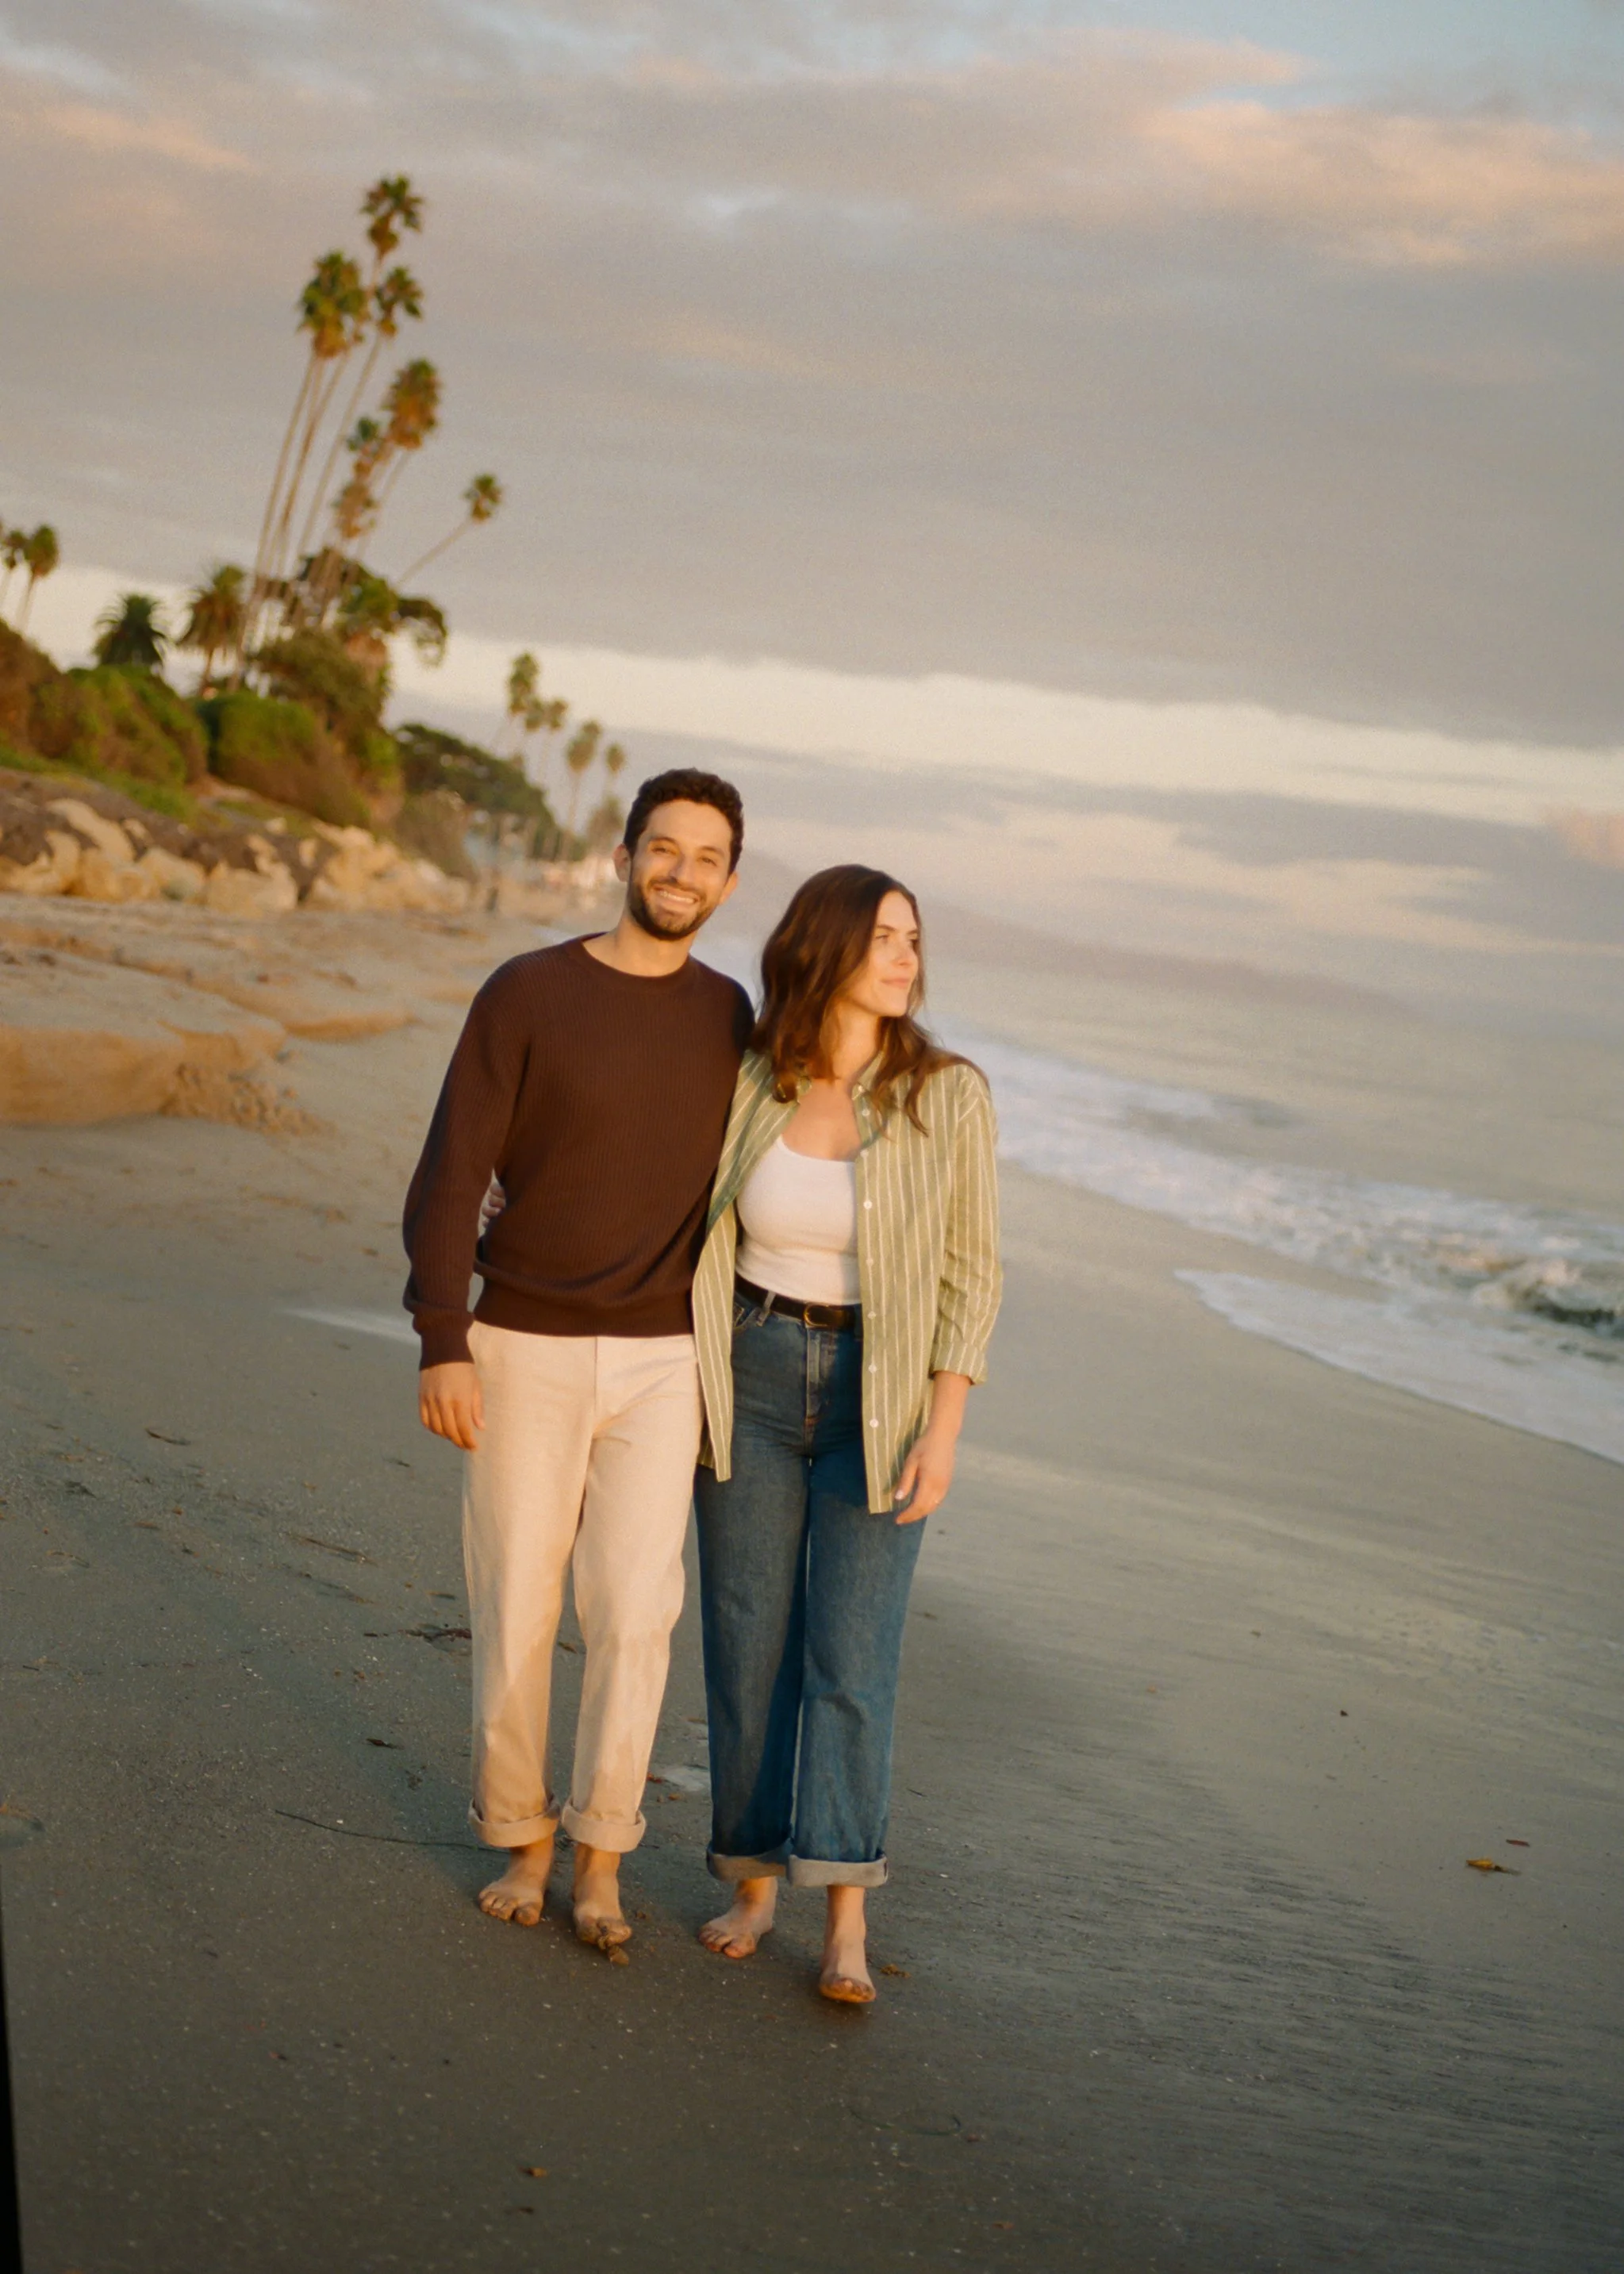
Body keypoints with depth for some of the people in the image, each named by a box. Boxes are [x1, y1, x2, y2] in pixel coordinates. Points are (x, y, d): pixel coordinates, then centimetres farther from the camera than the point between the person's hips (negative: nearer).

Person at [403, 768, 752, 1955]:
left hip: (661, 1364, 2)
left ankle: (600, 1857, 8)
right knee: (515, 1612, 4)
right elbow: (451, 1178, -8)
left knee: (635, 1612, -7)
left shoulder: (730, 1019, 4)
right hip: (526, 1353, -2)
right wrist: (443, 1345, -15)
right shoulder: (526, 995, -7)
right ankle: (523, 1841, 22)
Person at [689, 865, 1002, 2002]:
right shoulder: (749, 1088, -4)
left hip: (881, 1399, -2)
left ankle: (846, 1918, 1)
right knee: (747, 1643, 6)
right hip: (753, 1385, 2)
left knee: (852, 1661, -5)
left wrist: (944, 1429, -12)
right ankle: (754, 1880, 21)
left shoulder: (947, 1095, -10)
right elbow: (706, 1239, 8)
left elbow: (971, 1271, -6)